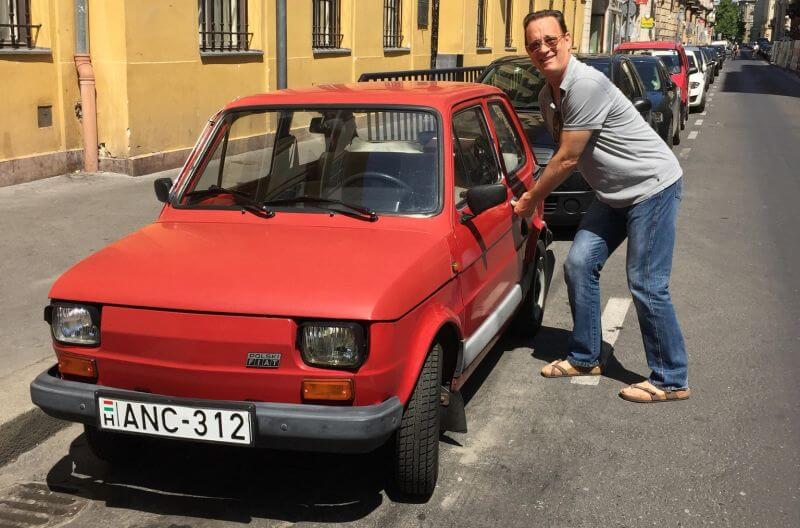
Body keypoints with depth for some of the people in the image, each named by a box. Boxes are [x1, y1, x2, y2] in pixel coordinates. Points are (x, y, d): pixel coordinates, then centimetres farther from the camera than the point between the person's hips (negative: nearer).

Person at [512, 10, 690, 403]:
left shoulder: (586, 84, -25)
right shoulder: (548, 96, 4)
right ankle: (585, 358, 20)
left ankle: (672, 380, 5)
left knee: (646, 285, -8)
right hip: (614, 193, 9)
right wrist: (539, 196, 7)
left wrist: (529, 200, -10)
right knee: (579, 264, 6)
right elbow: (564, 155, 15)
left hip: (653, 186, -9)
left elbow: (568, 159, -22)